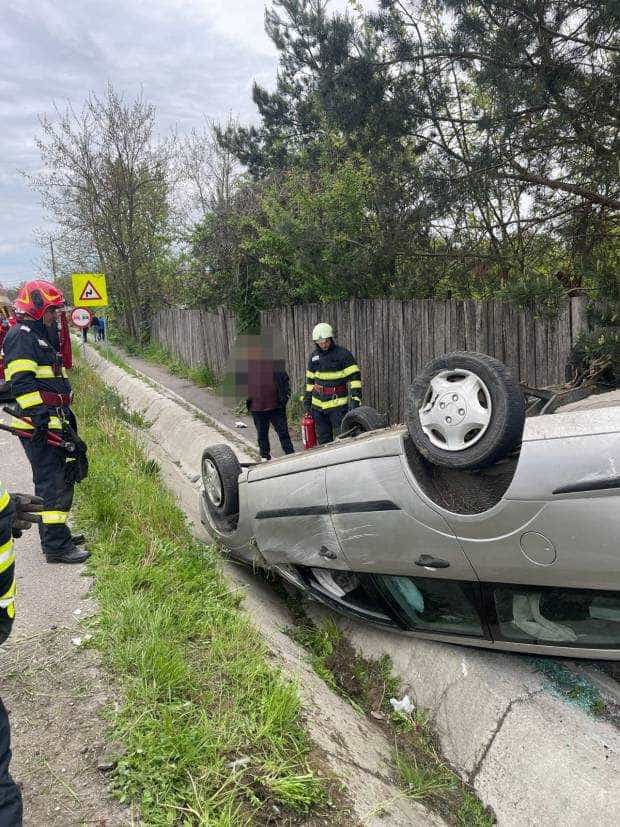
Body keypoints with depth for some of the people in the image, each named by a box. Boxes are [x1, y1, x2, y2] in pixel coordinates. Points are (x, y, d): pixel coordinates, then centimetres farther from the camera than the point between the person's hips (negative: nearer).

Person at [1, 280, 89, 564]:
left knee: (61, 479, 18)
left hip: (53, 424, 11)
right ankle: (56, 546, -1)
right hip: (38, 427, -11)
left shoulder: (39, 337, 21)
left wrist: (65, 414, 28)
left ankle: (57, 533, 30)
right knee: (52, 484, -7)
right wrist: (41, 416, -28)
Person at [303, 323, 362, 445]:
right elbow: (309, 380, 20)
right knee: (323, 440, 11)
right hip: (318, 406, 5)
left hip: (338, 405, -5)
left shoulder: (343, 354, -7)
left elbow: (354, 377, -10)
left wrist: (355, 398, -19)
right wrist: (307, 399, 18)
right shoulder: (314, 356, 11)